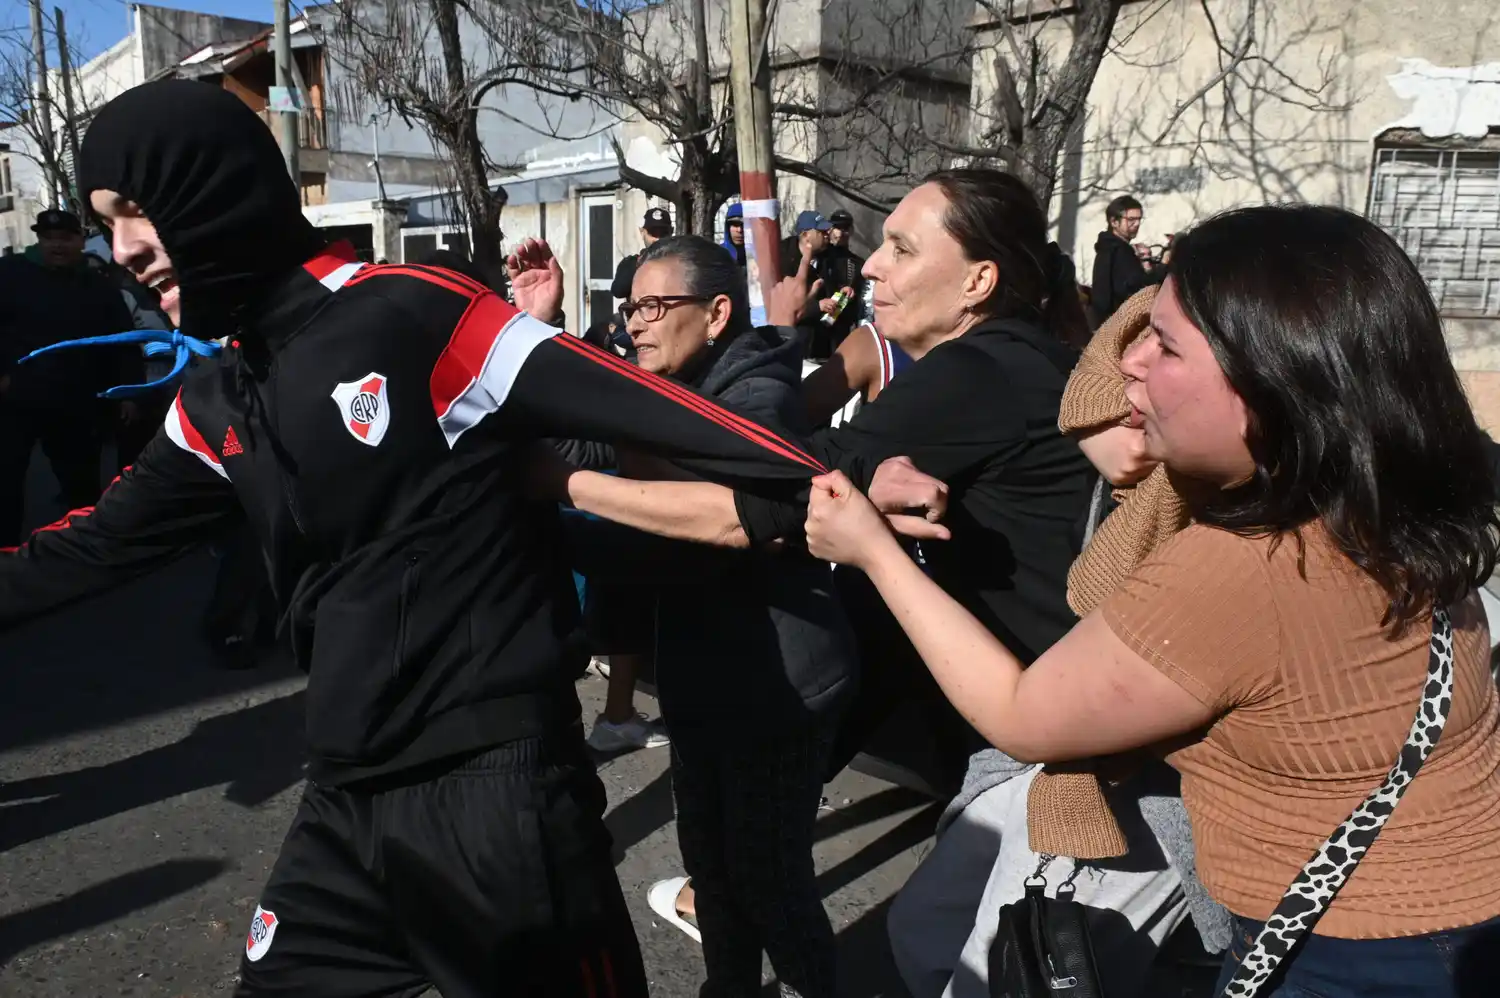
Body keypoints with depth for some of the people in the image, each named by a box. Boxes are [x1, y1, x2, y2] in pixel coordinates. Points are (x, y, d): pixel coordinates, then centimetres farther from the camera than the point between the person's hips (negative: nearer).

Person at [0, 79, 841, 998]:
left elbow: (631, 403, -17)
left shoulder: (406, 313, -13)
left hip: (494, 777, -7)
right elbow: (103, 543, 22)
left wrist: (831, 487, -21)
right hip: (350, 795, 7)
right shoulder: (215, 404, 11)